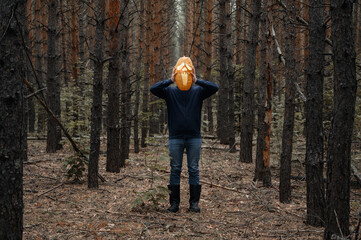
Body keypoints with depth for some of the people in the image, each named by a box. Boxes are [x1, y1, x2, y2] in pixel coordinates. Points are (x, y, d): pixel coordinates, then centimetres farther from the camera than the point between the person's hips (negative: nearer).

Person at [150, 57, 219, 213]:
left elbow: (214, 88, -10)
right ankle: (174, 202, 11)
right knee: (175, 170, 4)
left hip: (194, 137, 0)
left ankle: (194, 202, 11)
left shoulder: (198, 91, 5)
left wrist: (197, 80, -17)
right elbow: (153, 89, -10)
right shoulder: (170, 92, 4)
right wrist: (170, 80, -17)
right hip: (175, 137, 0)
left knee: (194, 170, 4)